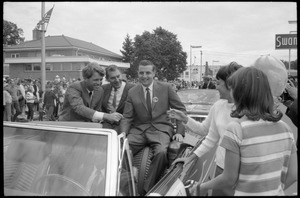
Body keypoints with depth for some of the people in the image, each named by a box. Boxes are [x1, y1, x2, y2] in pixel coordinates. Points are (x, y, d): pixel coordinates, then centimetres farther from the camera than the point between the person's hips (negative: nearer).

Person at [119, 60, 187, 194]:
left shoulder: (166, 88, 4)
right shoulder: (132, 92, 9)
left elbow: (181, 110, 6)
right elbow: (127, 117, 7)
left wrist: (180, 132, -4)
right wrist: (123, 134, -12)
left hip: (161, 129, -2)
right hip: (139, 130, 2)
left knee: (161, 152, -34)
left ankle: (147, 189, -16)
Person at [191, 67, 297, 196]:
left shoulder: (236, 128, -21)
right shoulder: (283, 127, -6)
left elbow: (229, 179, -16)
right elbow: (293, 174, 1)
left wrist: (202, 187, 0)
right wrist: (273, 190, 16)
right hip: (277, 192, 5)